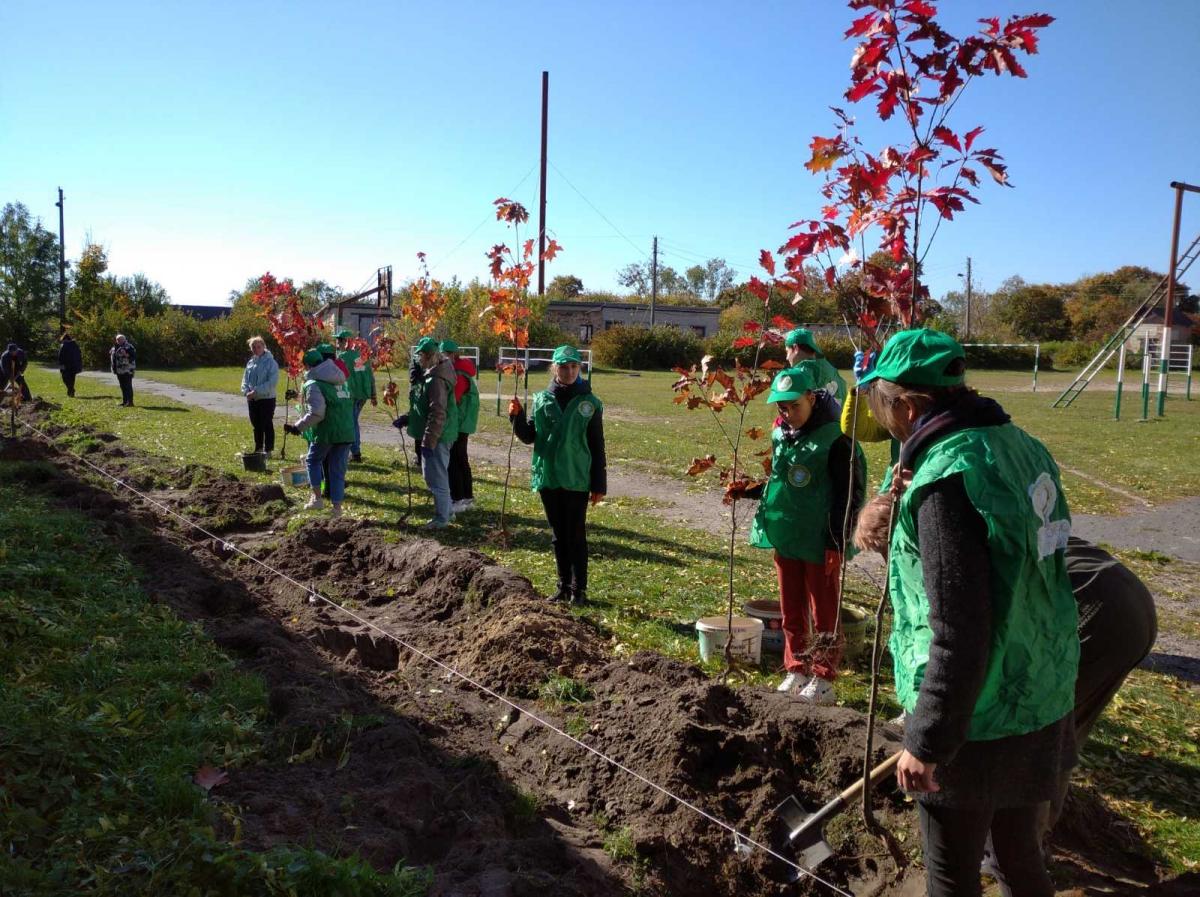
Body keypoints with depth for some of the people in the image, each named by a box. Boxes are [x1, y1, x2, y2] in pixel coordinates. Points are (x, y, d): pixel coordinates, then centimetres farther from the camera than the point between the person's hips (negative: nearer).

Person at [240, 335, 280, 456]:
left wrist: (256, 391, -22)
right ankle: (258, 449, 26)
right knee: (256, 426, 15)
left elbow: (272, 382, -19)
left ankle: (268, 450, 9)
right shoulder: (250, 363, 10)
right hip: (252, 400, 7)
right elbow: (245, 379, 13)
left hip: (267, 399, -7)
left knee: (267, 425, 1)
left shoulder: (271, 362, -11)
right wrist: (246, 391, -7)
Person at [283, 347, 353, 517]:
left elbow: (315, 414, -18)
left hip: (326, 432, -6)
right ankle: (337, 508, 10)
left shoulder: (313, 384, -9)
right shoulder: (341, 381, 15)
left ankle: (317, 497, 16)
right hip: (347, 432, 6)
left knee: (313, 460, 20)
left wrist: (297, 427, -11)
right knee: (338, 470, 10)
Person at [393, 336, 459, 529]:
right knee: (436, 475, 19)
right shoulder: (429, 375, 12)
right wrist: (406, 418, 11)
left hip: (437, 436, -10)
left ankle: (442, 517, 8)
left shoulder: (437, 379, -21)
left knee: (436, 476, -2)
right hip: (432, 435, 10)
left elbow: (438, 414, -25)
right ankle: (447, 511, 30)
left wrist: (428, 441, -25)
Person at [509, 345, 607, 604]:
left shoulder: (589, 402, -3)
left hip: (577, 479, -3)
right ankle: (564, 585, 23)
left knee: (576, 534, 2)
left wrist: (599, 484, -3)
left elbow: (597, 446, -2)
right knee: (558, 534, 12)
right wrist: (517, 417, -12)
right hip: (548, 478, 3)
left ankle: (579, 588, 11)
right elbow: (529, 437, 7)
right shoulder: (542, 399, 3)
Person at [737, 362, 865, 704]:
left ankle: (823, 679, 18)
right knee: (791, 612, 15)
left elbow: (850, 493, -13)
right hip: (785, 538, 6)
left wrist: (837, 541, -16)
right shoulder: (780, 434, 5)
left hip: (819, 543, -6)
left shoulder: (834, 439, -15)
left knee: (824, 614, 7)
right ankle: (796, 670, 29)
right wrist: (747, 491, 3)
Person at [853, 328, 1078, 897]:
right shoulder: (1019, 443, 1)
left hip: (978, 724, -7)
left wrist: (927, 741, -18)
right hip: (1043, 705, 8)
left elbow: (959, 633, -26)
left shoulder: (947, 477, -25)